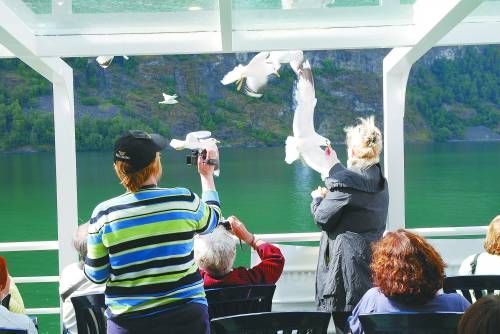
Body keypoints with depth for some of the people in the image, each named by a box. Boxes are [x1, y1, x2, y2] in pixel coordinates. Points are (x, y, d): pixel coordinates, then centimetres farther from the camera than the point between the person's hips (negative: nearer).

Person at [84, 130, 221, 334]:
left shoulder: (104, 214, -10)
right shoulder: (185, 200, -9)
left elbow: (96, 275, -2)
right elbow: (211, 220, 14)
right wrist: (207, 175, 27)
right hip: (186, 317, 0)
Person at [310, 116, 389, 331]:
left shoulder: (344, 182, -18)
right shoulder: (379, 181, 6)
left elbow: (322, 218, -11)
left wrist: (317, 199, 9)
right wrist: (335, 165, 33)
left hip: (348, 267, -8)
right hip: (373, 263, 8)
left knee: (346, 324, 1)